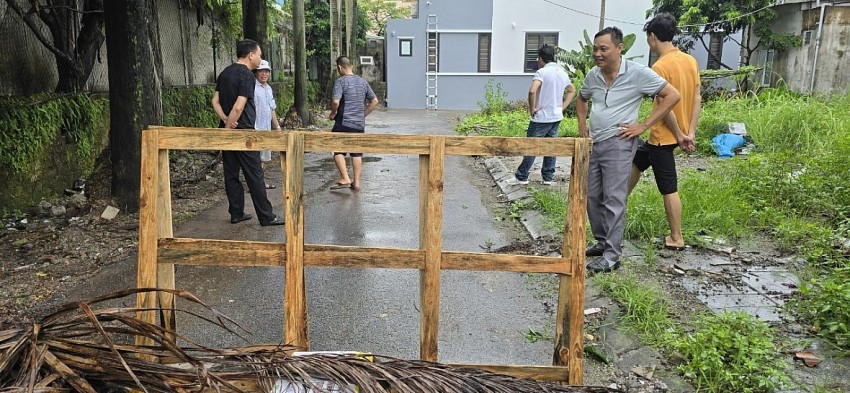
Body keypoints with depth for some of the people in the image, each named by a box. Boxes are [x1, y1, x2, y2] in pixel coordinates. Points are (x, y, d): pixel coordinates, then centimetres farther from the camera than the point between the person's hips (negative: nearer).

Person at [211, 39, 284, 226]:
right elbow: (238, 107, -21)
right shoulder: (247, 76, -14)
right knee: (254, 175, -3)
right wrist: (228, 128, -12)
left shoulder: (225, 73, 12)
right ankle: (266, 216, 2)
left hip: (228, 131, 8)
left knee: (231, 173, 11)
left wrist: (225, 119, -2)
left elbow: (215, 101, 11)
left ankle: (236, 213, 17)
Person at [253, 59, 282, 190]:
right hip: (255, 129, -9)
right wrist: (252, 128, -22)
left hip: (267, 129, 9)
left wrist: (277, 126, 22)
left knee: (264, 159, 14)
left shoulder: (269, 88, 16)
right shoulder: (252, 87, -11)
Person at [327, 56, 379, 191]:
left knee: (338, 151, 6)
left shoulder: (340, 81, -10)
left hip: (343, 123, -5)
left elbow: (335, 101, -22)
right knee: (357, 153, 10)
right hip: (360, 124, 5)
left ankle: (345, 179, -3)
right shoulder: (363, 82, 9)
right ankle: (356, 182, 13)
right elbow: (374, 101, 12)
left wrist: (332, 114, -4)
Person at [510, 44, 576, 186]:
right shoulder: (562, 72, 10)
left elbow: (532, 91, -30)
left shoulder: (542, 72, -14)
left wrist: (532, 108, -16)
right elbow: (572, 90, 24)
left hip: (541, 117, -7)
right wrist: (562, 107, 16)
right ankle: (548, 177, 15)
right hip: (557, 117, 7)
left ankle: (521, 177, 8)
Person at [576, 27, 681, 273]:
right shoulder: (593, 75, 7)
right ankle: (602, 242, 28)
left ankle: (612, 255, 0)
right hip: (592, 143, 7)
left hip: (618, 144, -7)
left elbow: (672, 95, -9)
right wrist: (582, 125, 12)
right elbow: (581, 99, 28)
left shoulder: (637, 73, -11)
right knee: (592, 196, 12)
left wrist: (643, 126, -12)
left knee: (613, 199, -6)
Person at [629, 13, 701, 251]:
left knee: (669, 189, 1)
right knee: (637, 159, 24)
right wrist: (691, 133, 4)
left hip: (664, 136, -9)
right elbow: (697, 99, 4)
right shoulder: (690, 61, 5)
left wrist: (679, 136, -11)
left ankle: (676, 239, 11)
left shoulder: (659, 67, -20)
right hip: (681, 132, 9)